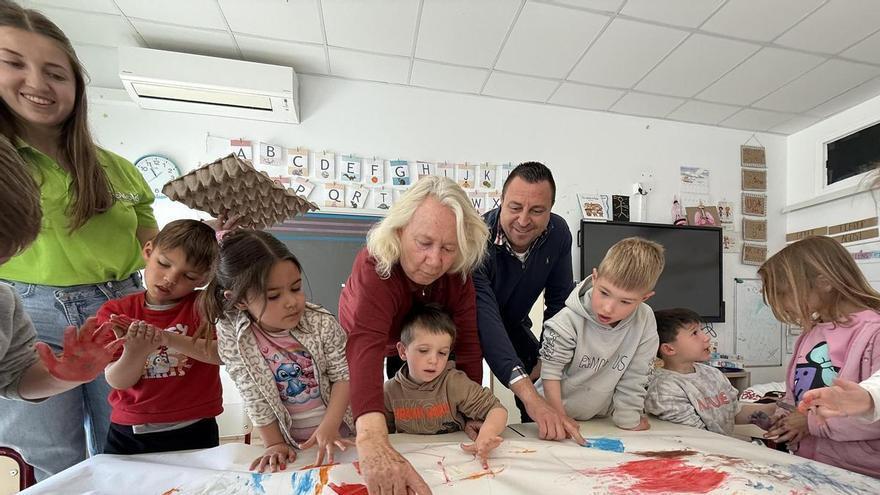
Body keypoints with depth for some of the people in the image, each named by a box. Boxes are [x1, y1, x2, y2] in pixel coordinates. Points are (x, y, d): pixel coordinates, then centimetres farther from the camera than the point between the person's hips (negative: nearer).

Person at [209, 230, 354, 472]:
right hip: (286, 439, 0)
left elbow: (343, 376, -11)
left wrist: (328, 427, -18)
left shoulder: (322, 324, -18)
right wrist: (274, 444, -6)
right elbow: (253, 396, -9)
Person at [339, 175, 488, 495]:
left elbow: (467, 340, -26)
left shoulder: (458, 272, -28)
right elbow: (366, 349, -60)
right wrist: (372, 443, -73)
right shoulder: (374, 269, -44)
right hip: (358, 344, -3)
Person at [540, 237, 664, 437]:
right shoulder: (569, 320, -24)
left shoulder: (645, 323, -16)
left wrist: (628, 419, -2)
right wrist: (559, 415, -14)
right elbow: (551, 369, -15)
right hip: (556, 412, -3)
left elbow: (634, 378, -7)